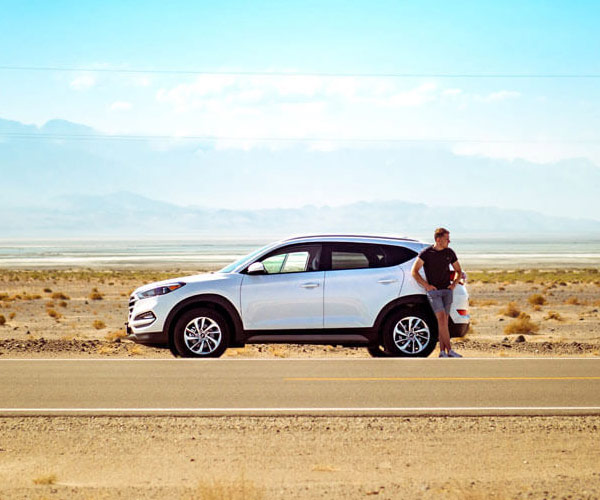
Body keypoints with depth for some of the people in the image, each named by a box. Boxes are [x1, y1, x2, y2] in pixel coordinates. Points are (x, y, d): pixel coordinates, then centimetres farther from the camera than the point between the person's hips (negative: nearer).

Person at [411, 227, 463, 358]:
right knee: (441, 318, -15)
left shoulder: (449, 253, 9)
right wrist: (426, 285, -8)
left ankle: (442, 352, 3)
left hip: (447, 290, 4)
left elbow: (458, 271, 21)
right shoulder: (426, 253, -3)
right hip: (433, 291, -4)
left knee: (444, 321, 1)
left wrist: (454, 284, 4)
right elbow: (414, 271, -1)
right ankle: (449, 350, -17)